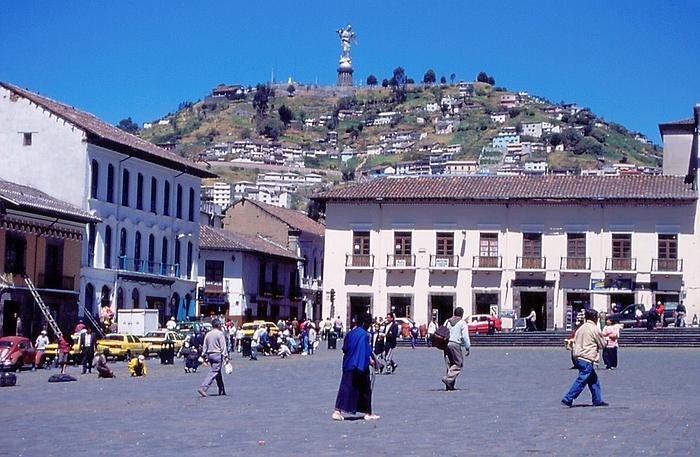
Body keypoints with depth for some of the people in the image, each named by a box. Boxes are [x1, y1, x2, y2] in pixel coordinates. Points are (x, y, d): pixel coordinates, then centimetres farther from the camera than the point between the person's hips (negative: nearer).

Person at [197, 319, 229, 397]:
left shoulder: (208, 334, 11)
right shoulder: (220, 334, -9)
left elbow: (204, 346, 13)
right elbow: (223, 346, -13)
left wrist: (204, 357, 18)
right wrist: (225, 357, -12)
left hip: (210, 355, 8)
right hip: (217, 354, -8)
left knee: (218, 373, 16)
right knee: (214, 372, -9)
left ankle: (222, 391, 21)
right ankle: (203, 388, -22)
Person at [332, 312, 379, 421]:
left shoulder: (350, 333, 8)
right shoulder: (364, 335, -14)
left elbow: (344, 349, 13)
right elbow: (366, 351, -19)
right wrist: (369, 360, -9)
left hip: (348, 365, 6)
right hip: (360, 366, -6)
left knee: (345, 388, 4)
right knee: (365, 389, 7)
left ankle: (337, 411, -7)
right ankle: (368, 413, 14)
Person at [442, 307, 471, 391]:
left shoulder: (447, 321, 16)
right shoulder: (462, 323, -1)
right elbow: (465, 337, -5)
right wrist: (468, 348, 1)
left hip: (446, 344, 6)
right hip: (456, 344, -6)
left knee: (449, 365, 12)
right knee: (458, 364, -1)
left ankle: (449, 385, 9)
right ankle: (448, 379, -19)